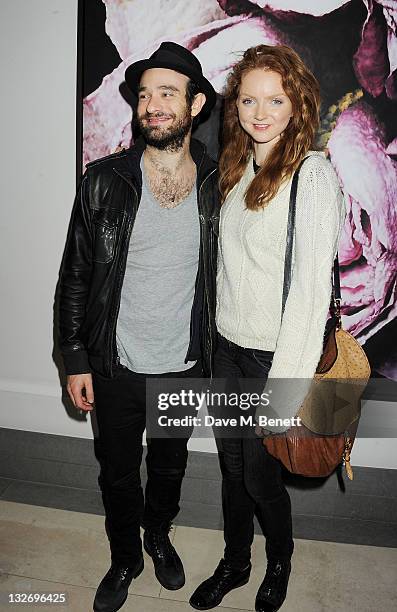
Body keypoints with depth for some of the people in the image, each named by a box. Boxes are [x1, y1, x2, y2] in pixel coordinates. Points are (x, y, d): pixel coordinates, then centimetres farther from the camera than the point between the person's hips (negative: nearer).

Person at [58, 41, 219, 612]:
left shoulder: (218, 185, -5)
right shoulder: (104, 180, -10)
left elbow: (222, 277, 4)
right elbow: (76, 275, -5)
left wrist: (215, 357, 6)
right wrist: (75, 360, -5)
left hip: (185, 366, 1)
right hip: (116, 367, -1)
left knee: (170, 467, 23)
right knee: (119, 473, 18)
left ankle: (159, 536, 53)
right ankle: (125, 558, 46)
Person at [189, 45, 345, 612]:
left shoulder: (313, 174, -15)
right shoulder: (237, 169, 8)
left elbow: (313, 287, -18)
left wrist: (285, 383, -19)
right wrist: (217, 338, 10)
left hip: (274, 353, -6)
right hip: (228, 346, 6)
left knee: (260, 475, 9)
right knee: (232, 465, 18)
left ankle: (280, 562, 40)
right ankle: (235, 563, 42)